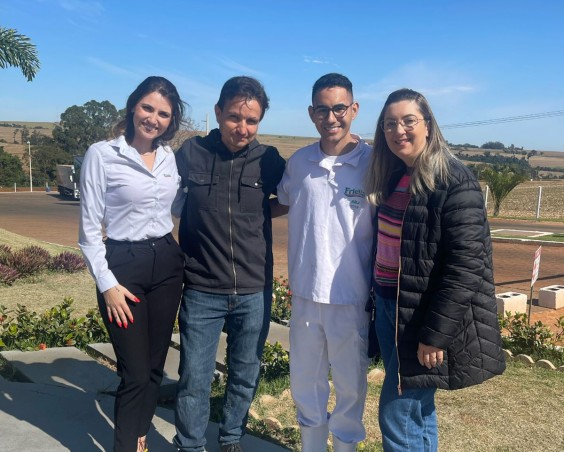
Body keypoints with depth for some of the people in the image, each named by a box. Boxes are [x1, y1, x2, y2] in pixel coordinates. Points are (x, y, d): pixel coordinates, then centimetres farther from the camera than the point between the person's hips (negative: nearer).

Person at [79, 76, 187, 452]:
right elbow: (89, 228, -8)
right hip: (123, 265, -4)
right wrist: (106, 284, -12)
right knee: (135, 372, 1)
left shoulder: (172, 157, 5)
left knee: (155, 367, 14)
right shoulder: (102, 154, -8)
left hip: (167, 263, 5)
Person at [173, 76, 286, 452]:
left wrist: (258, 214, 0)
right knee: (194, 378, 7)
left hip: (255, 291, 1)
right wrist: (206, 220, 1)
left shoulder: (269, 160, -2)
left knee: (245, 376, 15)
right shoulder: (190, 153, -4)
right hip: (202, 291, -1)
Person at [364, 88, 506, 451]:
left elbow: (466, 266, -20)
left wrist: (435, 334, -20)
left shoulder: (455, 182, -16)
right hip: (387, 305, 7)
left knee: (398, 418, 1)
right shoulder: (393, 177, 9)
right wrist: (377, 299, 13)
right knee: (418, 412, 19)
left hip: (422, 315, -7)